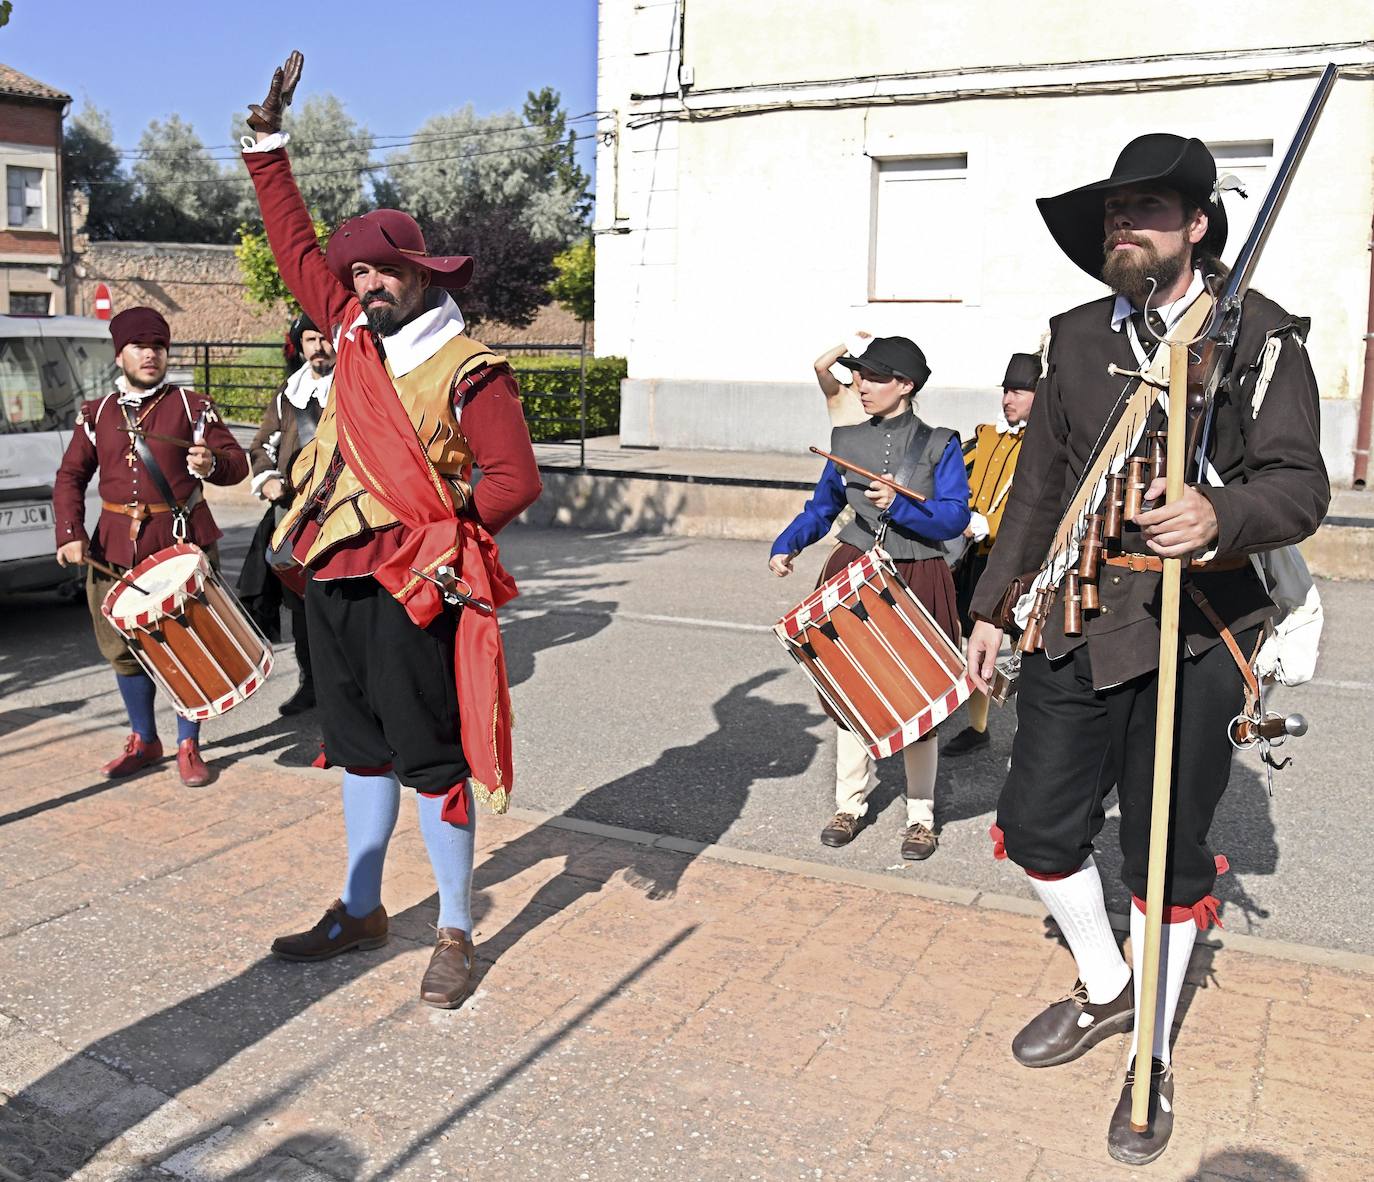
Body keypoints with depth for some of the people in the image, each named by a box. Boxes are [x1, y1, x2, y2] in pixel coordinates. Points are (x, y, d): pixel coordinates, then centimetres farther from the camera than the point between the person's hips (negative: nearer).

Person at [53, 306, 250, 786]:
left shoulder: (192, 406, 2)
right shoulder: (96, 414, 12)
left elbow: (237, 462, 0)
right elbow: (71, 477, 13)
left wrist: (212, 464, -23)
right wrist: (70, 534, 0)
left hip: (183, 542, -3)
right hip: (116, 546, 3)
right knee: (123, 647, 9)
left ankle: (189, 747, 13)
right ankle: (144, 741, 26)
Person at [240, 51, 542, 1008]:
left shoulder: (468, 371, -9)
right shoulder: (353, 331, 10)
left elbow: (516, 479, -12)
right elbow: (296, 242, 22)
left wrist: (449, 539, -22)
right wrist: (268, 142, 24)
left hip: (410, 588, -7)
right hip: (333, 577, 7)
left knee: (432, 760, -1)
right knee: (361, 749, 17)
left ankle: (457, 936, 13)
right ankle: (361, 911, 32)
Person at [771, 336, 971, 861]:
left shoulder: (939, 444, -3)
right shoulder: (847, 440, 6)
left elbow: (955, 518, -10)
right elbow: (822, 508, 14)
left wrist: (900, 505, -23)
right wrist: (786, 544, 1)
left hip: (917, 581, -3)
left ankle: (921, 816, 19)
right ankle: (850, 804, 22)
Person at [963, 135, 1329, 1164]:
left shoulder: (1259, 335, -3)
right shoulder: (1075, 337, 11)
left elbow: (1299, 485, -11)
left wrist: (1220, 514, -33)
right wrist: (994, 605, 13)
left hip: (1190, 638, -4)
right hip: (1075, 626, 5)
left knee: (1167, 858, 7)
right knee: (1037, 824, 10)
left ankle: (1151, 1059, 29)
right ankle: (1104, 990, 37)